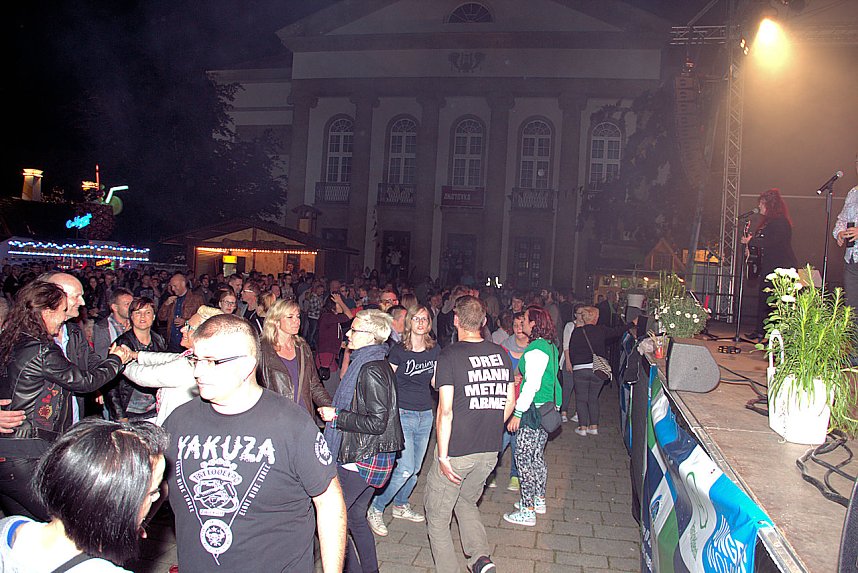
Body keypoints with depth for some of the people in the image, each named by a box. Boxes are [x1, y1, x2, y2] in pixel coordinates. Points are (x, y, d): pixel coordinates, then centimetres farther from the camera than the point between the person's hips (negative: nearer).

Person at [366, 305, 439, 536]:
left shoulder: (434, 350, 4)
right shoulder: (398, 351, -9)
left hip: (426, 415, 5)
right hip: (403, 414, -5)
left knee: (415, 468, 13)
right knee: (405, 469, -10)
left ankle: (401, 505, 35)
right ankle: (375, 509, 8)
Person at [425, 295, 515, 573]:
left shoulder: (449, 355, -14)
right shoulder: (501, 354, 1)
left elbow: (445, 411, -17)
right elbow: (510, 402, 8)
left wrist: (443, 455, -12)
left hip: (456, 452, -5)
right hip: (490, 451, 6)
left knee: (437, 515, 13)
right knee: (466, 502, 26)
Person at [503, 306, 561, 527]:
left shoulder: (535, 349, -18)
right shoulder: (550, 346, 10)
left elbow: (532, 385, -21)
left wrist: (518, 413, -18)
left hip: (534, 409, -10)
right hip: (549, 408, 10)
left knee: (523, 457, -2)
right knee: (537, 455, 20)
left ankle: (527, 511, 5)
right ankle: (539, 499, 33)